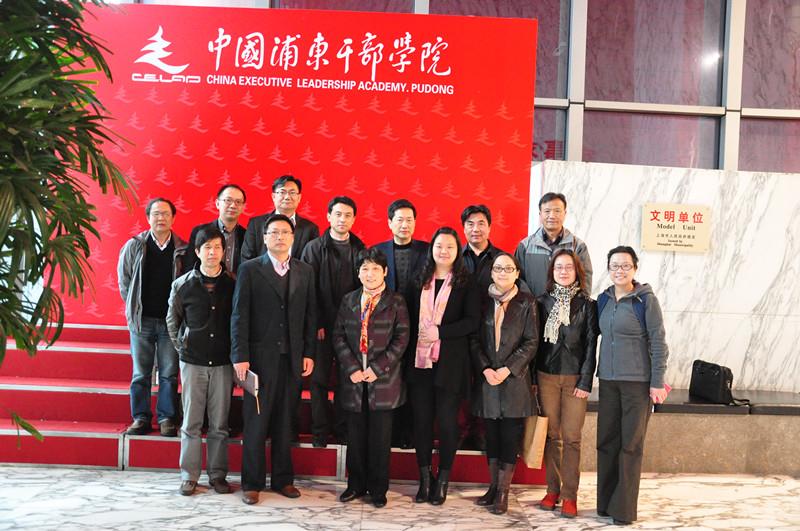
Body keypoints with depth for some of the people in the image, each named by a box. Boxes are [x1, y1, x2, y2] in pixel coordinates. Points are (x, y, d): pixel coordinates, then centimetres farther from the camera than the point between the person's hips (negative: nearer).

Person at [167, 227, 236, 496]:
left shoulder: (233, 284, -3)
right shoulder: (182, 284, -1)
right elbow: (172, 320, 13)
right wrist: (181, 347, 9)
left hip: (222, 362, 0)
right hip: (192, 362, 0)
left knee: (219, 424, 6)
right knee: (191, 422, 5)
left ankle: (217, 475, 16)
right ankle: (189, 476, 15)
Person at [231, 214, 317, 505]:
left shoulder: (305, 271, 9)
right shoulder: (250, 269, 0)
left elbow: (310, 315, 9)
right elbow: (239, 315, -5)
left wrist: (309, 353, 3)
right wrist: (240, 356, -10)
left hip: (293, 358, 3)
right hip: (260, 357, -3)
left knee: (285, 423, 11)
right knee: (256, 422, 4)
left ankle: (283, 479, 23)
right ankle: (252, 483, 16)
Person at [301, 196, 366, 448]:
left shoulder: (360, 250, 7)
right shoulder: (314, 247, 1)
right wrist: (316, 324, -10)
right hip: (322, 326, -1)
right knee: (319, 379, 5)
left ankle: (341, 427, 19)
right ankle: (320, 430, 16)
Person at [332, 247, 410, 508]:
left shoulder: (396, 302, 1)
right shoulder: (348, 301, 9)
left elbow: (401, 339, -5)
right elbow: (339, 337, 5)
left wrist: (377, 369, -12)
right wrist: (352, 369, -8)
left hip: (384, 379, -2)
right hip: (353, 379, 3)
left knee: (380, 438, 5)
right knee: (355, 436, 10)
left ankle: (378, 489, 19)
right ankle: (356, 484, 26)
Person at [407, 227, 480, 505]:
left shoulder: (466, 283, 2)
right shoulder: (421, 280, 11)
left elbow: (472, 321, -6)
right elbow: (411, 315, 13)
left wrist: (439, 332, -14)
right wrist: (419, 336, -3)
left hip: (450, 361, -3)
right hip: (419, 359, 3)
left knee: (447, 419, 2)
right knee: (421, 418, 5)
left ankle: (443, 480, 16)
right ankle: (425, 478, 17)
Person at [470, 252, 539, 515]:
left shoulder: (526, 302, 0)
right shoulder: (483, 300, 5)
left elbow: (531, 342, -3)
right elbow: (474, 340, 3)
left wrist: (507, 369, -12)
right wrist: (485, 368, -10)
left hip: (515, 377, -2)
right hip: (487, 376, 2)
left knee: (511, 434, 2)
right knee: (492, 433, 9)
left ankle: (503, 491, 11)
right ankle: (493, 486, 21)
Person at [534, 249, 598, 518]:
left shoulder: (587, 305, 2)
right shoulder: (542, 302, 6)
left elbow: (591, 344, -2)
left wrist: (586, 381, -8)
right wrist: (532, 377, 0)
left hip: (575, 378, -2)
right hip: (546, 376, 2)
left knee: (572, 438, -1)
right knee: (551, 435, 6)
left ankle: (569, 495, 6)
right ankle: (552, 490, 15)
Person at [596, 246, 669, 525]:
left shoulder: (646, 300, -8)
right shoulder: (604, 299, 7)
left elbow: (658, 343, -8)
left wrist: (657, 382, -10)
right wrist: (593, 376, 10)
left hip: (638, 381, -5)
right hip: (608, 380, 5)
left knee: (631, 444, 2)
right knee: (606, 441, 9)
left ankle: (624, 508, 11)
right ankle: (605, 502, 21)